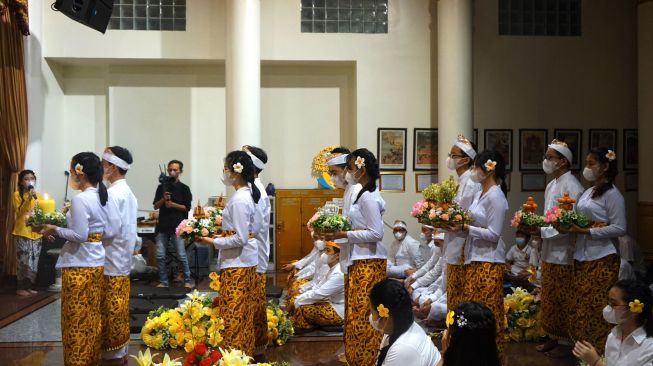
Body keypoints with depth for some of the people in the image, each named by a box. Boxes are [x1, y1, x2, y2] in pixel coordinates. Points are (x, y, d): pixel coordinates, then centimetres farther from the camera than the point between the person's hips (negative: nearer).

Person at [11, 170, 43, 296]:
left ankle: (28, 286, 17)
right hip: (22, 233, -5)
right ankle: (20, 288, 4)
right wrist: (29, 199, -24)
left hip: (36, 233, 5)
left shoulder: (38, 195, 11)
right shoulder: (17, 194, -3)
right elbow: (19, 213, -14)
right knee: (24, 261, -6)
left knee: (34, 261, 7)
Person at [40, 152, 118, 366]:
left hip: (79, 265, -8)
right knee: (92, 315, 16)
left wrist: (56, 230, -8)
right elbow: (112, 230, 7)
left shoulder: (80, 200, -18)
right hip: (96, 263, 8)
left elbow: (79, 235, -20)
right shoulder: (103, 197, 6)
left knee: (76, 319, 3)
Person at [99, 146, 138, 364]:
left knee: (111, 311, 0)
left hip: (111, 262, -9)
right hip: (123, 260, 9)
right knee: (120, 311, 14)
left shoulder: (113, 193, -17)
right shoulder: (128, 193, 12)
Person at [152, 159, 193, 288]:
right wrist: (163, 199, -10)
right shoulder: (162, 187, 11)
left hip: (178, 226, -3)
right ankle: (163, 281, 14)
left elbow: (187, 207, -2)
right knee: (160, 256, 3)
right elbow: (156, 206, 8)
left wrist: (173, 204, -13)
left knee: (181, 255, -2)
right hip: (163, 225, 4)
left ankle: (187, 281, 8)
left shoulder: (184, 188, 2)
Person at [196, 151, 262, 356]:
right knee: (242, 313, 16)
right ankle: (244, 352, 26)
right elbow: (257, 226, 15)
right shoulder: (248, 193, 8)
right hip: (245, 260, 10)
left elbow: (239, 239, -22)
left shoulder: (239, 200, -20)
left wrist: (213, 242, -14)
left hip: (238, 262, -10)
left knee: (232, 315, -1)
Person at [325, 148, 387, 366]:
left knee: (363, 316, -4)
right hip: (360, 261, 10)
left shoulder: (368, 197, -15)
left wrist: (343, 235, -17)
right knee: (357, 315, 12)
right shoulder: (365, 194, 14)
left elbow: (376, 233, -19)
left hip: (368, 263, -10)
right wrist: (339, 236, 9)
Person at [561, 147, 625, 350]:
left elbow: (619, 228, -14)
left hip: (601, 259, -8)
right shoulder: (588, 192, 14)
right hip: (581, 257, 8)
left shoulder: (612, 194, -8)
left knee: (597, 307, -3)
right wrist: (568, 228, -2)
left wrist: (585, 231, -18)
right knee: (579, 305, 8)